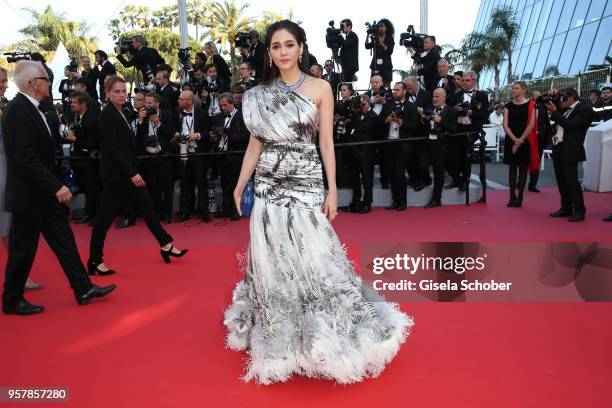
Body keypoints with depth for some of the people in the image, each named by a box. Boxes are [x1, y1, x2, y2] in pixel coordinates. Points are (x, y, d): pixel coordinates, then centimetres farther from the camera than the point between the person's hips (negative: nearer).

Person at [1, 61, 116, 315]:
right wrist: (56, 186, -25)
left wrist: (56, 185, 13)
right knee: (23, 249, 5)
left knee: (63, 239, 10)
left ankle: (83, 289, 18)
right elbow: (25, 158, -25)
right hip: (28, 195, -9)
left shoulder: (30, 108, 10)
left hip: (45, 193, 9)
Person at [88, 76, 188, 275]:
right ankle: (95, 261, 11)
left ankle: (166, 245, 20)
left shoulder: (119, 113, 12)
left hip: (127, 171, 9)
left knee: (147, 206, 11)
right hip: (115, 174, -9)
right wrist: (132, 173, -22)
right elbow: (112, 149, -21)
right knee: (106, 216, -1)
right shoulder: (107, 115, -14)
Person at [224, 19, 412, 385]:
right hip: (268, 184, 3)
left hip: (306, 183, -3)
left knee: (313, 258, -5)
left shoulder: (320, 88, 1)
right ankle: (282, 339, 25)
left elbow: (326, 142, -2)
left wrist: (332, 189, -6)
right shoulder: (260, 95, 9)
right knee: (274, 262, 7)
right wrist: (240, 186, 8)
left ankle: (324, 337, 16)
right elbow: (255, 144, 11)